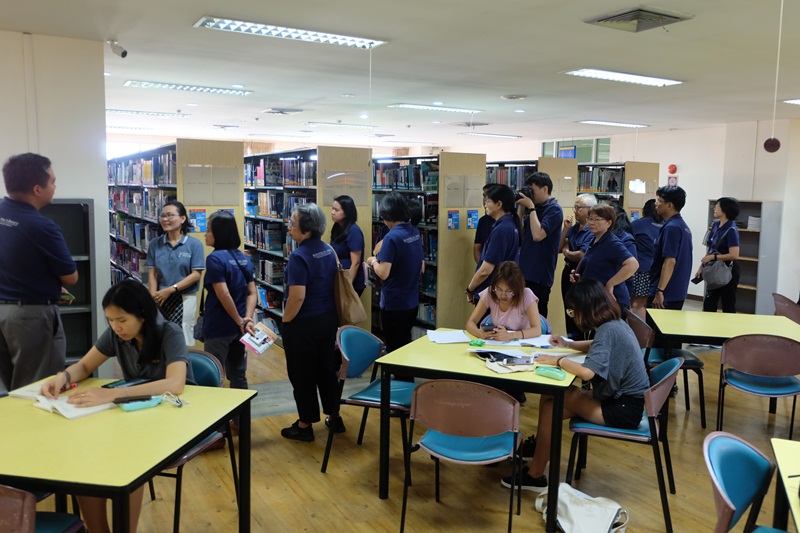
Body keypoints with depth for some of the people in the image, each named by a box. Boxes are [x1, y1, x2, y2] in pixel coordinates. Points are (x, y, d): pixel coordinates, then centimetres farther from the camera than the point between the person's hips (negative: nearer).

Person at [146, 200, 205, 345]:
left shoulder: (194, 244, -5)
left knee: (182, 341, 1)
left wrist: (170, 290, -16)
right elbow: (152, 273, 3)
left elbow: (196, 274, -9)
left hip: (184, 299, -3)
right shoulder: (155, 244, 5)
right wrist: (154, 297, -10)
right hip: (161, 299, 3)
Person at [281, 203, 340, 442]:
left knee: (302, 375, 7)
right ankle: (335, 418, 29)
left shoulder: (299, 256, -22)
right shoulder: (328, 250, 4)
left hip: (304, 324, -8)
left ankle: (305, 426, 19)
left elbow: (297, 297, -25)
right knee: (327, 369, 18)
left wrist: (285, 321, -11)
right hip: (328, 319, 8)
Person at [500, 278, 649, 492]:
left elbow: (587, 372, -34)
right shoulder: (615, 323, 6)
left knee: (551, 400, -10)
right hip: (622, 398, 9)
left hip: (624, 409, -9)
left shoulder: (608, 330, -22)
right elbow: (598, 348, 30)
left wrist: (559, 360, -18)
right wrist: (568, 345, 20)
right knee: (551, 402, 1)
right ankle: (535, 474, 3)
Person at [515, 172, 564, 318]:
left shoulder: (554, 209, -10)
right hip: (526, 272, 8)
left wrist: (531, 207, -15)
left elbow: (538, 235, -22)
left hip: (539, 276, -8)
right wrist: (521, 208, 4)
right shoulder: (536, 208, 13)